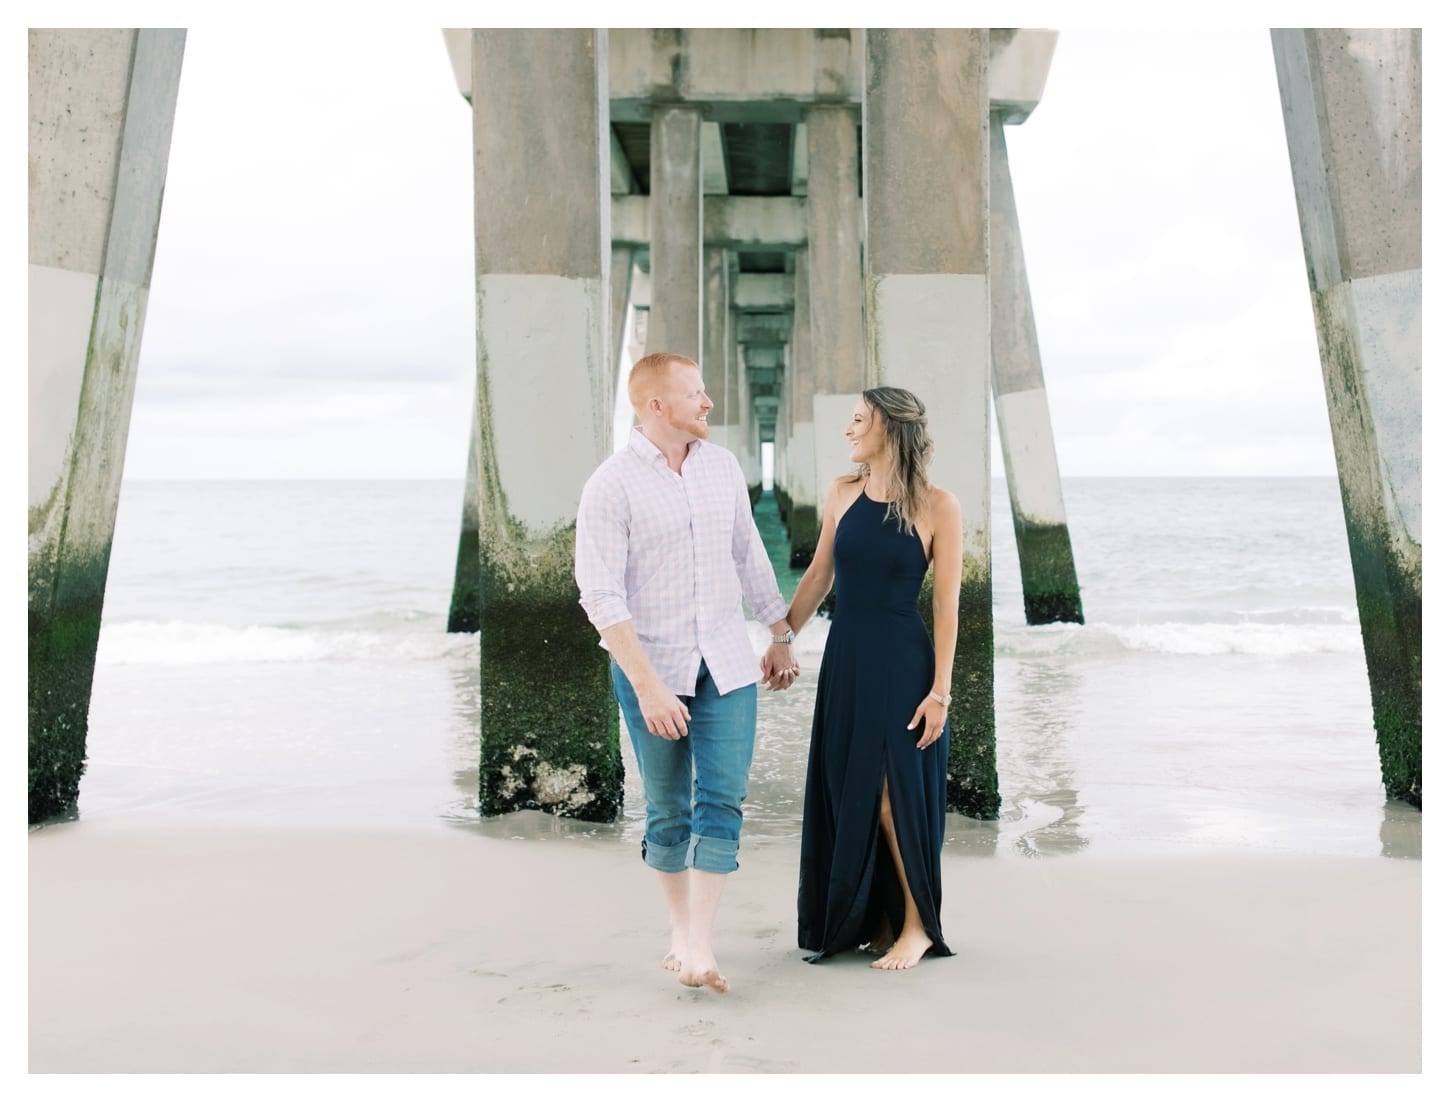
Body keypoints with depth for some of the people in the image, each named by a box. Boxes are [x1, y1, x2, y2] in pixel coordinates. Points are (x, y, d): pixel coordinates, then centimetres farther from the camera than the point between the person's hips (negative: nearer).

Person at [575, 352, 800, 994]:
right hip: (651, 669, -3)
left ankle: (699, 948, -4)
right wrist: (648, 688, -22)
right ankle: (679, 928, 26)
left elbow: (750, 556, 15)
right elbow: (601, 597, -17)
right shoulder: (611, 484, -12)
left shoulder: (722, 466, 5)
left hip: (726, 664, 4)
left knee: (722, 800, -6)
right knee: (667, 810, 8)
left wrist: (781, 637, 18)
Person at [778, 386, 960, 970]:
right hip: (845, 659, 5)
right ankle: (870, 920, 24)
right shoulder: (842, 493, 4)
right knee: (847, 795, 9)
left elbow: (945, 604, -9)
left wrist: (940, 689, -13)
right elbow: (818, 575, 13)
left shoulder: (937, 506, -9)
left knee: (894, 795, -1)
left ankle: (916, 926, 15)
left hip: (902, 664, -5)